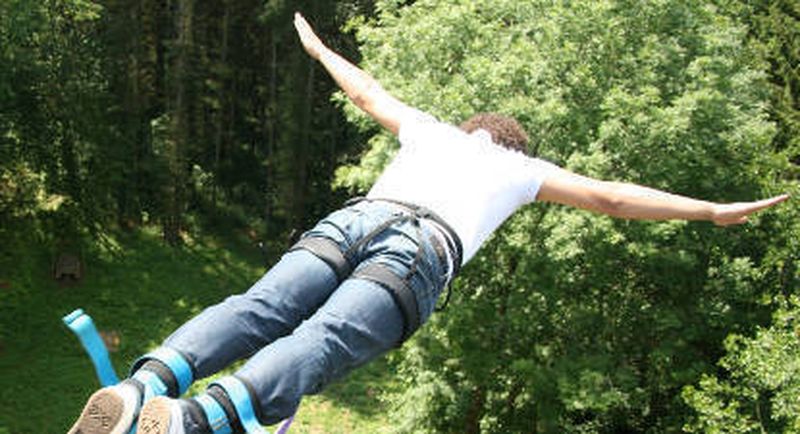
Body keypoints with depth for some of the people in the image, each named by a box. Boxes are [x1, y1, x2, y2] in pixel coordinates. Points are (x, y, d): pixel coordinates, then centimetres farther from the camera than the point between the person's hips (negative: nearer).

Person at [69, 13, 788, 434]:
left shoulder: (429, 130, 39)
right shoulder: (521, 168, 31)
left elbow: (367, 93, 52)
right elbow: (611, 197, 31)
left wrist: (319, 49, 71)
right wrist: (713, 210, 40)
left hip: (351, 219, 4)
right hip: (423, 249, -4)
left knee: (259, 309, -15)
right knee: (320, 345, -25)